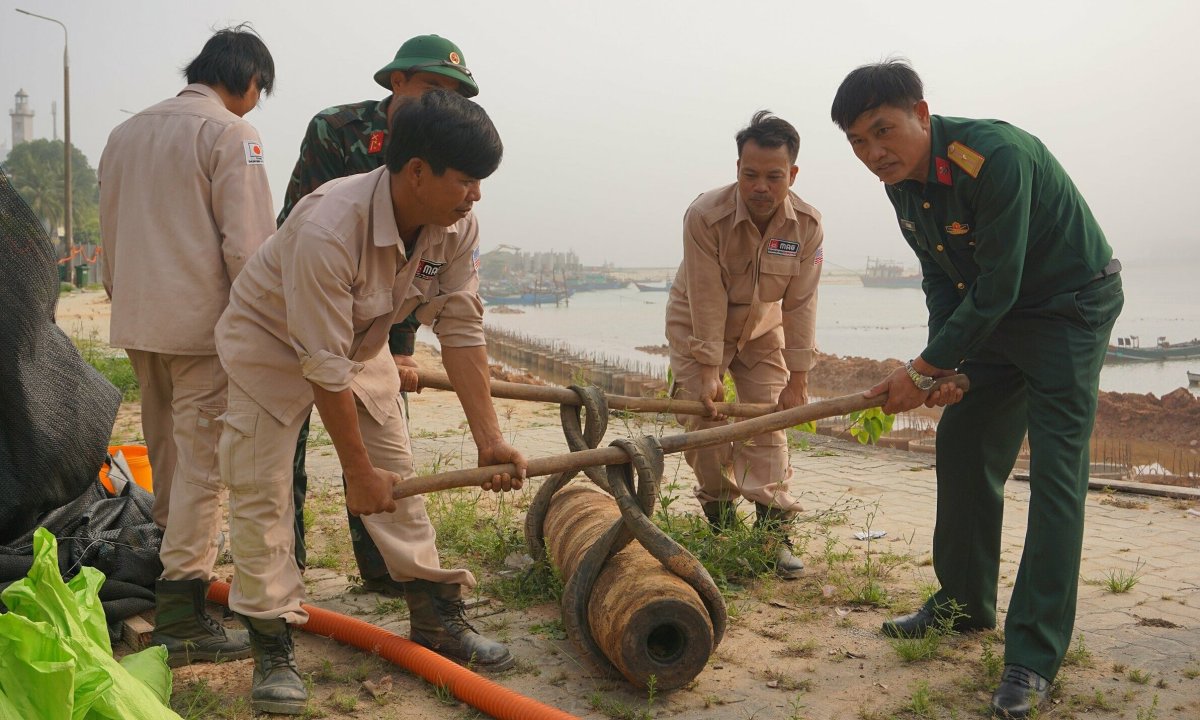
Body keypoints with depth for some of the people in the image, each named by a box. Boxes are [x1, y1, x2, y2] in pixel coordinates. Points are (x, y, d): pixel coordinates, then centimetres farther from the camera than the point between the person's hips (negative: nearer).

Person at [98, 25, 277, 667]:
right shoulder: (228, 132, -8)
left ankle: (175, 552, 41)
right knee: (202, 462, -6)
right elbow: (247, 244, -15)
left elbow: (108, 235, 21)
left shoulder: (125, 132, 17)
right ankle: (180, 615, -7)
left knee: (165, 453, 22)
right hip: (204, 323, -8)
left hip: (137, 323, 8)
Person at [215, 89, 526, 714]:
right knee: (260, 493, -10)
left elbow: (462, 331, -16)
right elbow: (323, 367, -34)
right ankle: (272, 650, 1)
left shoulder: (458, 228, -20)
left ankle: (437, 616, 18)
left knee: (398, 479, 6)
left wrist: (489, 439, -21)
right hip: (271, 340, -6)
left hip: (360, 341, 6)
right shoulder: (328, 229, -40)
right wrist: (357, 471, -26)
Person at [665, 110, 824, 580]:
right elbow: (707, 300, -28)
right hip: (697, 326, -2)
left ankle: (775, 531, -3)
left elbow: (800, 305, -18)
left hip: (761, 329, 2)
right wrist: (708, 370, -28)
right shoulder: (705, 216, -29)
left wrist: (797, 380, -17)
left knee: (768, 425, -6)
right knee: (704, 420, -9)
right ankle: (721, 519, 10)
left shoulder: (808, 226, -21)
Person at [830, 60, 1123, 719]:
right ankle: (965, 601, 27)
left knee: (1055, 472, -13)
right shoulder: (902, 181, -3)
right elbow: (941, 278, 6)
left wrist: (923, 371, -24)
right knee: (961, 444, 11)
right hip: (993, 315, 9)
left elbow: (996, 288, -29)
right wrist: (945, 363, -7)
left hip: (1071, 304, -8)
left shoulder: (996, 156, -31)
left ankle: (1034, 658, -9)